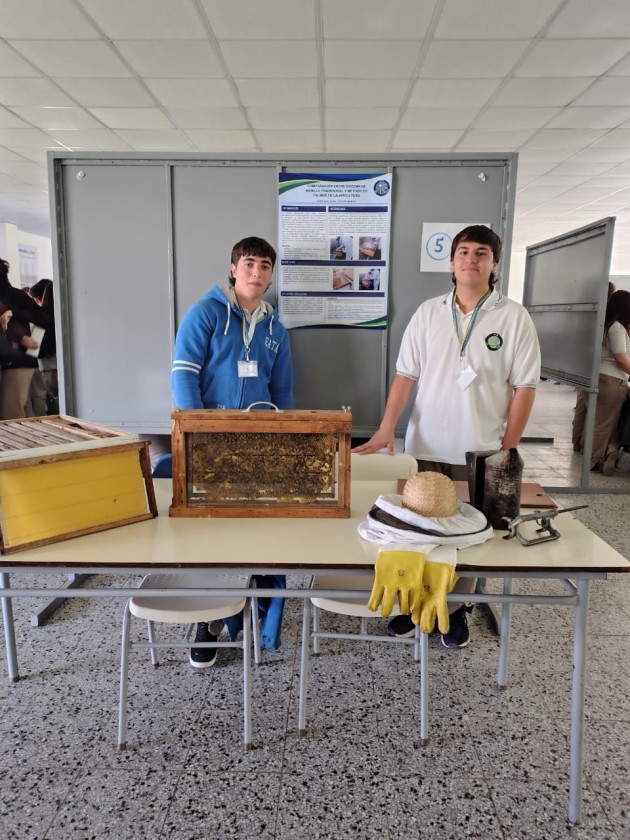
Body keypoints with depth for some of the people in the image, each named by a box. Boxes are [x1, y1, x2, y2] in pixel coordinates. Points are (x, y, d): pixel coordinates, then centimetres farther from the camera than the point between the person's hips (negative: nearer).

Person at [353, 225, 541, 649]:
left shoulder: (514, 317, -3)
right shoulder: (428, 312, 3)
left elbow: (524, 387, -3)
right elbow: (406, 375, 1)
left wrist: (507, 449, -6)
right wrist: (387, 429, -10)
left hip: (481, 452, -1)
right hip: (425, 447, 2)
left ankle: (456, 609, 30)